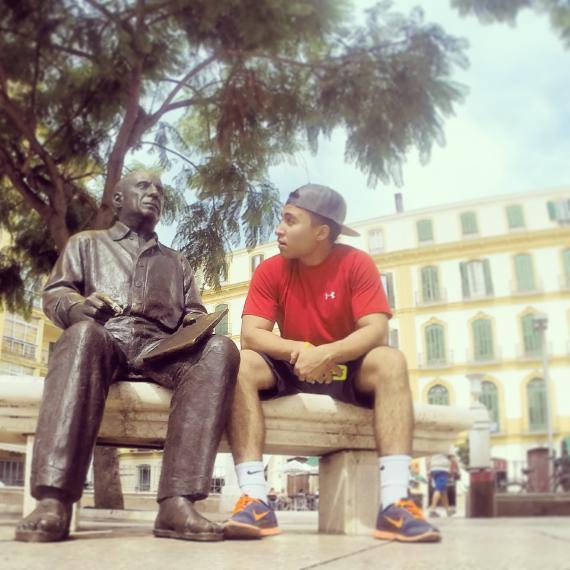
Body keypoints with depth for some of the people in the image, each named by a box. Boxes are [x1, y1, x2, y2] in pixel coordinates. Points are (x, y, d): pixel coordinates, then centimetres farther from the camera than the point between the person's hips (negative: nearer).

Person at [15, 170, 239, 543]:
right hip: (105, 341, -2)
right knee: (83, 333, -39)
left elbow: (195, 314, 24)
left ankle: (177, 502, -42)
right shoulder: (87, 243, 26)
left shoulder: (176, 261, 33)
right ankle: (54, 501, -47)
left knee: (220, 349, -31)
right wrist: (80, 305, -12)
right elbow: (54, 295, 13)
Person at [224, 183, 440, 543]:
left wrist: (326, 354, -34)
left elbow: (377, 331, -18)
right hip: (292, 370, 1)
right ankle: (255, 499, -35)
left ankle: (395, 502, -36)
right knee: (240, 363, -27)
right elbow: (251, 334, -13)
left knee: (390, 360, -31)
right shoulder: (270, 271, -4)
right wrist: (300, 351, -30)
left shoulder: (357, 263, -9)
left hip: (347, 368, -1)